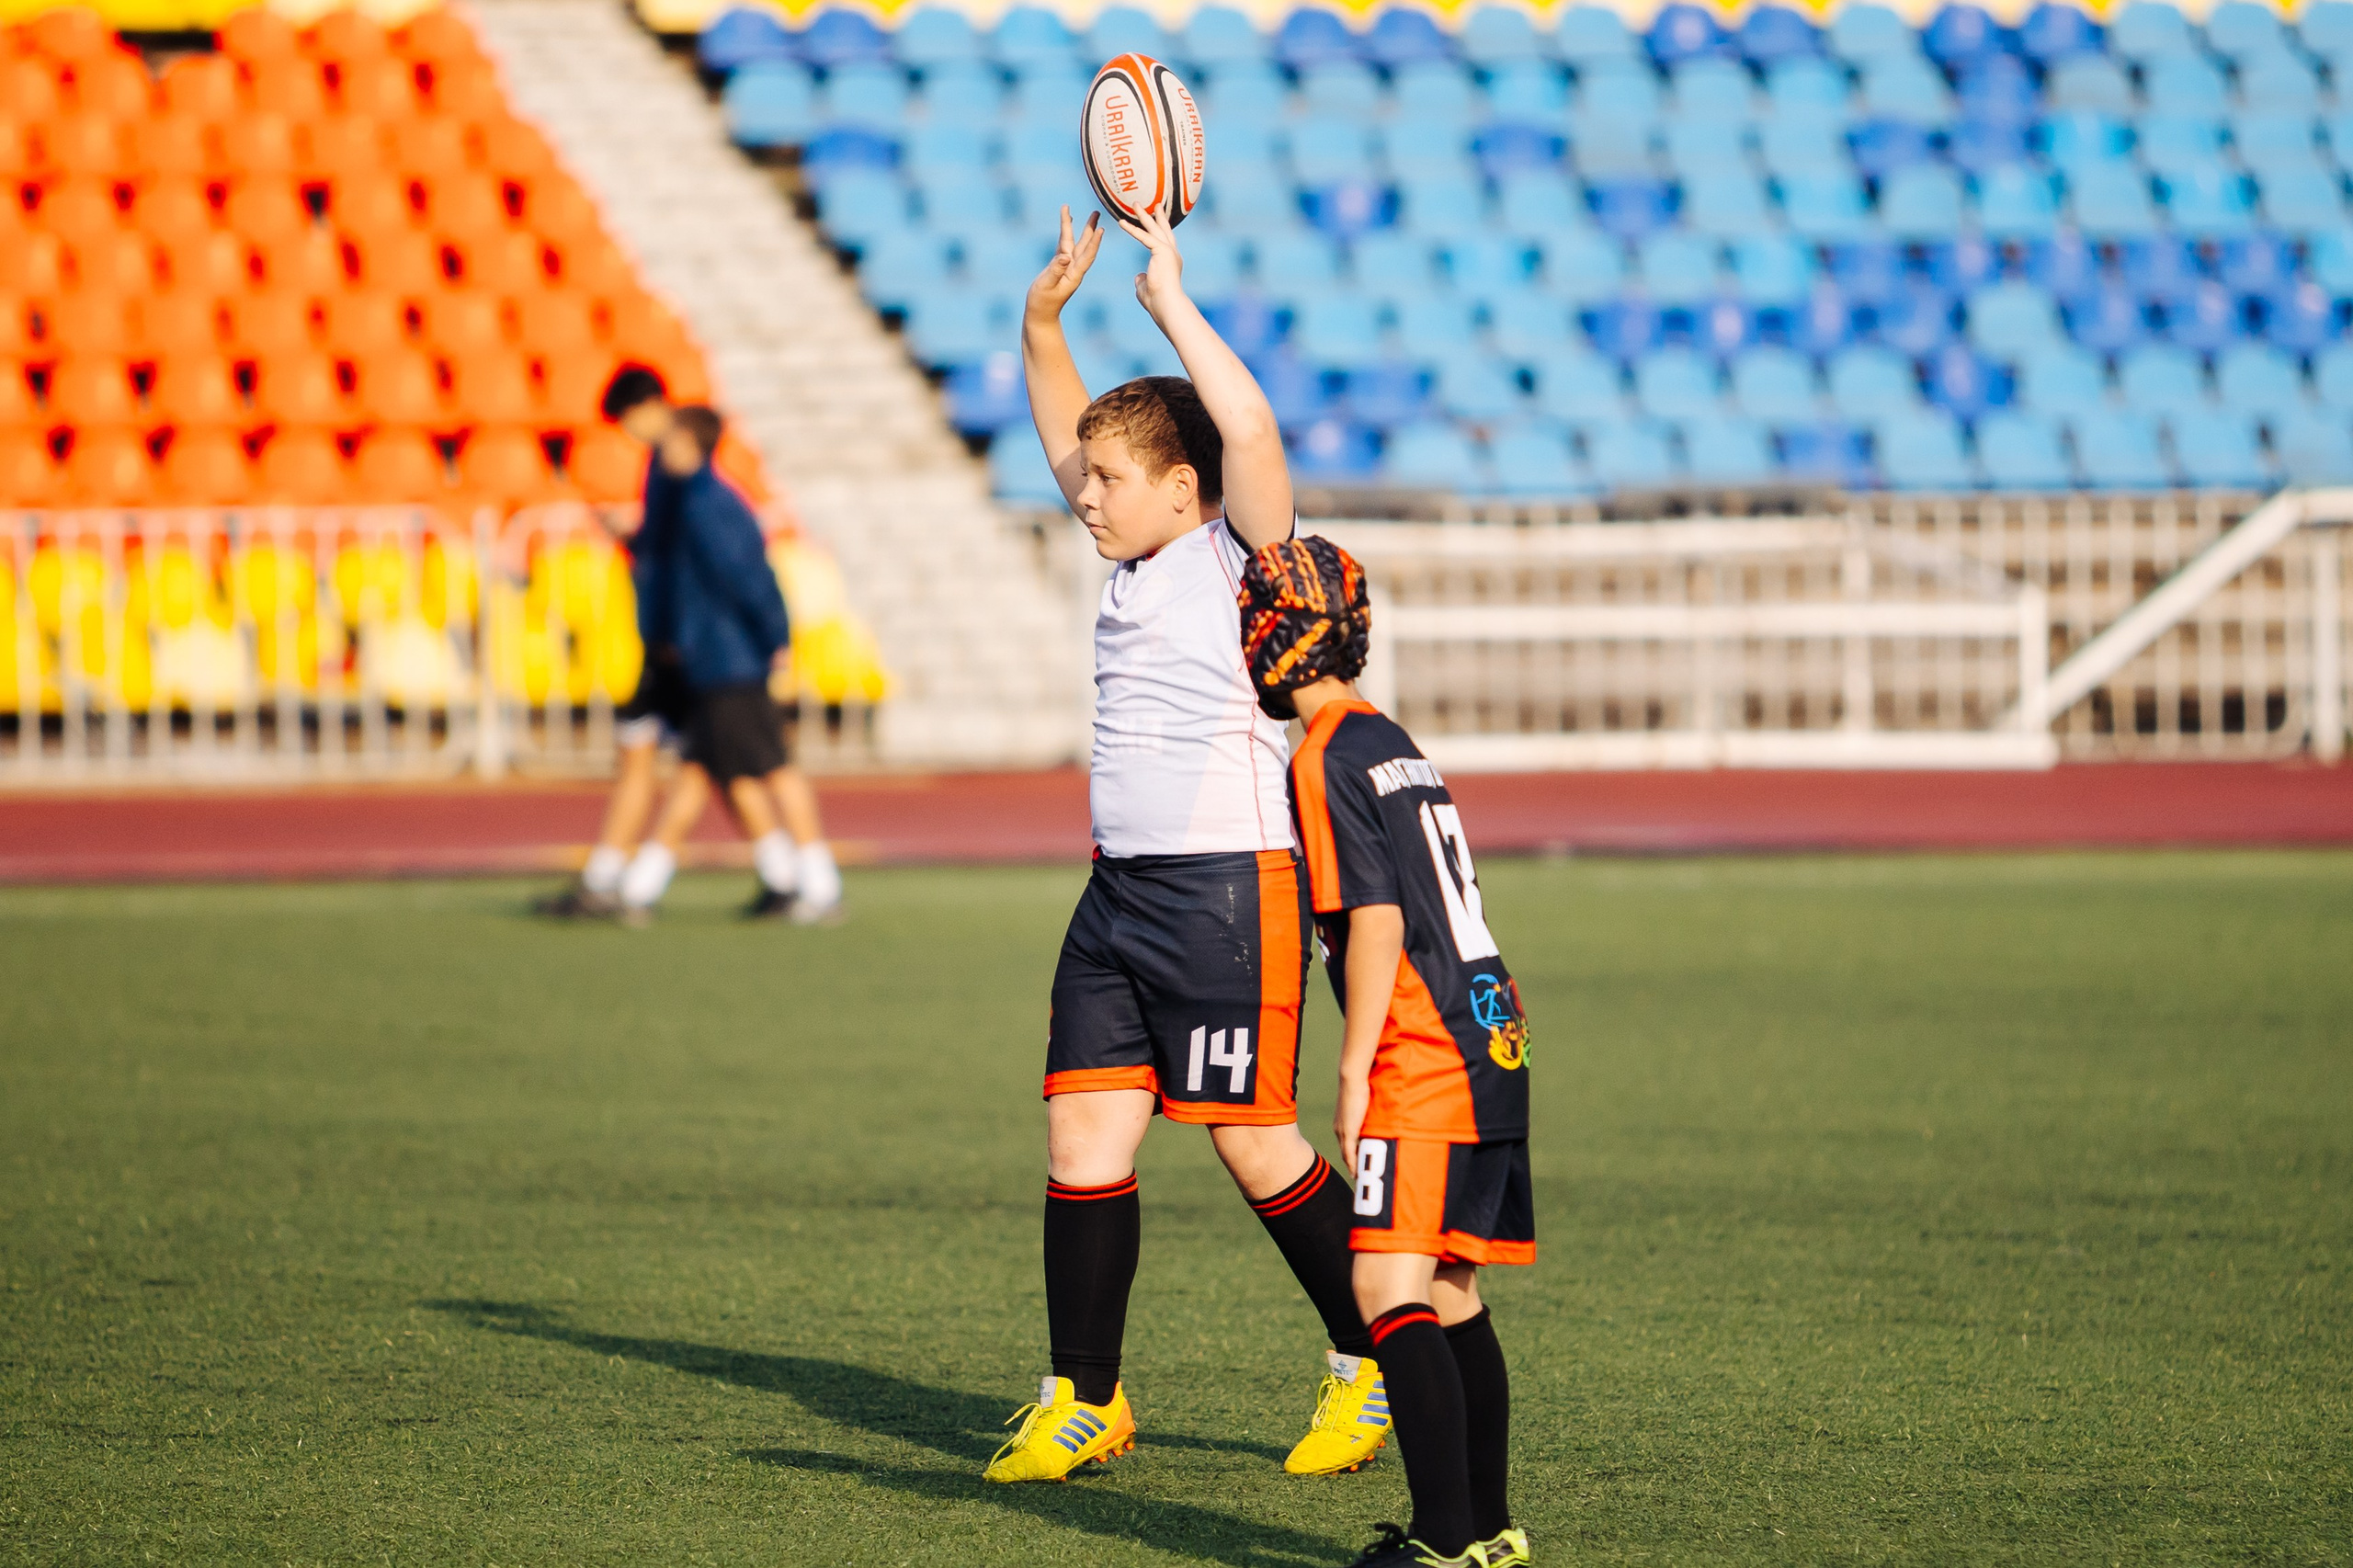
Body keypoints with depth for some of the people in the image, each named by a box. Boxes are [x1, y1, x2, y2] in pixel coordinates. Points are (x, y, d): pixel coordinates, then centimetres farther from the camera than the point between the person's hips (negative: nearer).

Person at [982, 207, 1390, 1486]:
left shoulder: (1237, 554, -7)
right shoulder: (1135, 557, 15)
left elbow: (1249, 428, -24)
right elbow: (1065, 434, 25)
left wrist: (1172, 301, -17)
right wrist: (1043, 320, 11)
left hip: (1232, 886, -8)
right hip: (1121, 888, 8)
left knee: (1253, 1141, -2)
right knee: (1082, 1131, 3)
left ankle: (1373, 1359, 15)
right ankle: (1084, 1401, 10)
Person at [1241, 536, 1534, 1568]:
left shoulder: (1326, 760, -9)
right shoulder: (1396, 744, 19)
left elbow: (1377, 919, -16)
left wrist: (1353, 1073, -13)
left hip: (1421, 1060, -9)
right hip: (1491, 1050, 9)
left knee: (1389, 1290, -12)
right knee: (1449, 1295, 16)